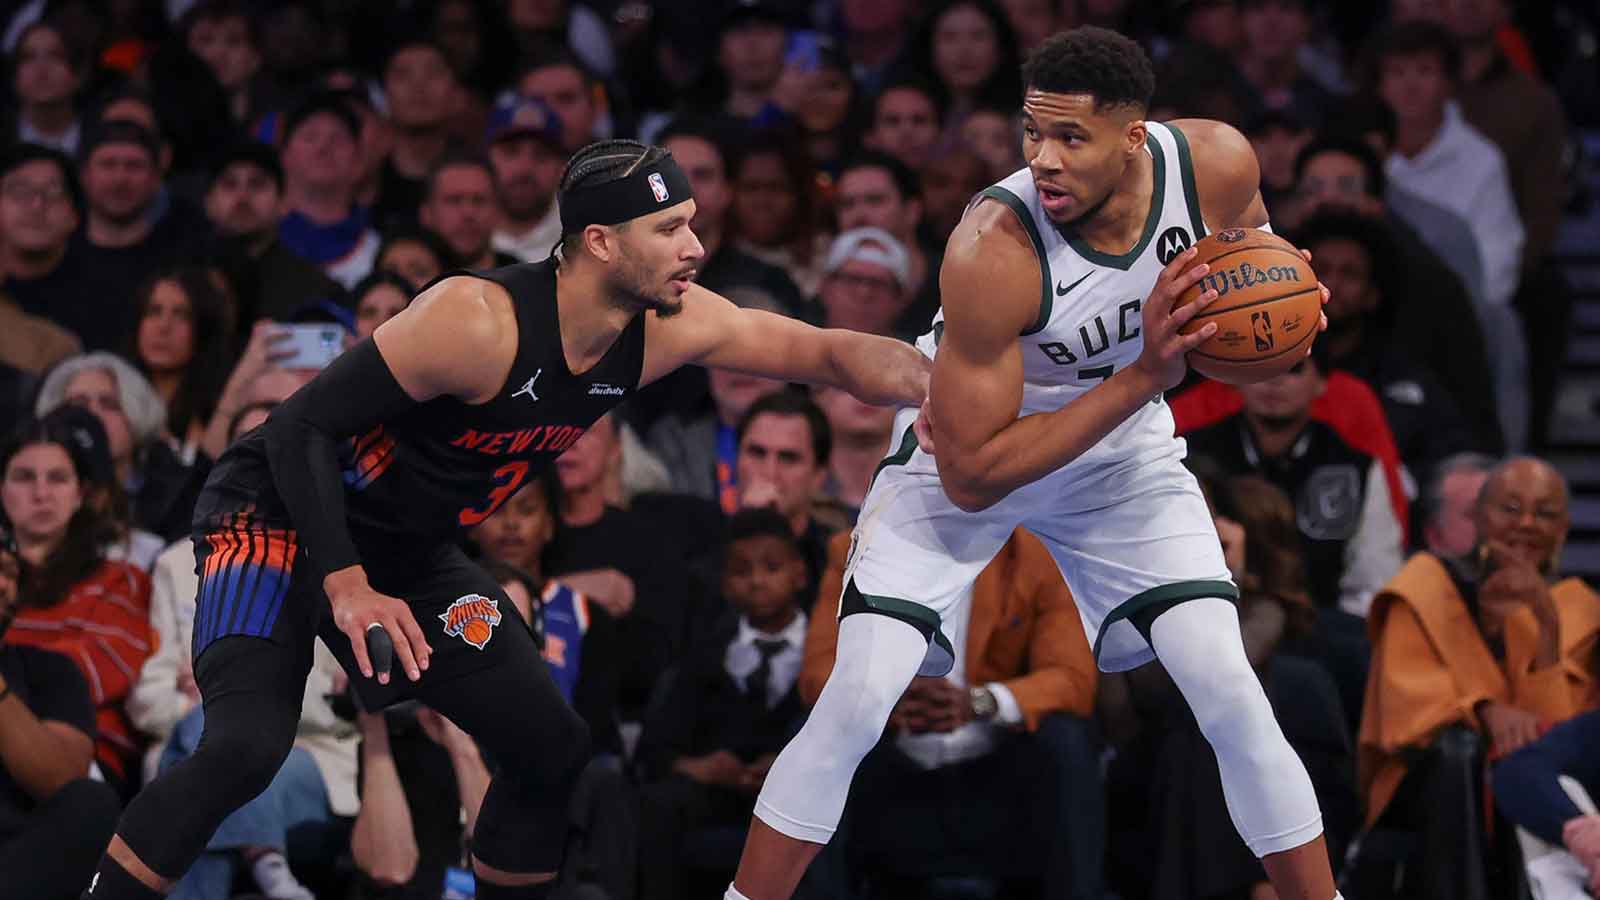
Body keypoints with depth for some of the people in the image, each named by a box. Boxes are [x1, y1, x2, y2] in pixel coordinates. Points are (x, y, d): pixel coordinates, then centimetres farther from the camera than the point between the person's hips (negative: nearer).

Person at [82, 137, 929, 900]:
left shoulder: (666, 327, -10)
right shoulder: (479, 322, -30)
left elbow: (826, 353, -3)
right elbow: (302, 425, -26)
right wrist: (346, 584, -31)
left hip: (409, 550, 8)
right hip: (280, 513, -8)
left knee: (551, 751, 7)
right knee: (247, 745, -28)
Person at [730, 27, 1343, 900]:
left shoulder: (1218, 164, -25)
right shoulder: (992, 250, -37)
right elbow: (970, 476, -31)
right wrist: (1141, 378, -36)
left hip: (1123, 448, 3)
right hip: (966, 443, -3)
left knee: (1232, 698, -8)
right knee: (855, 701, -15)